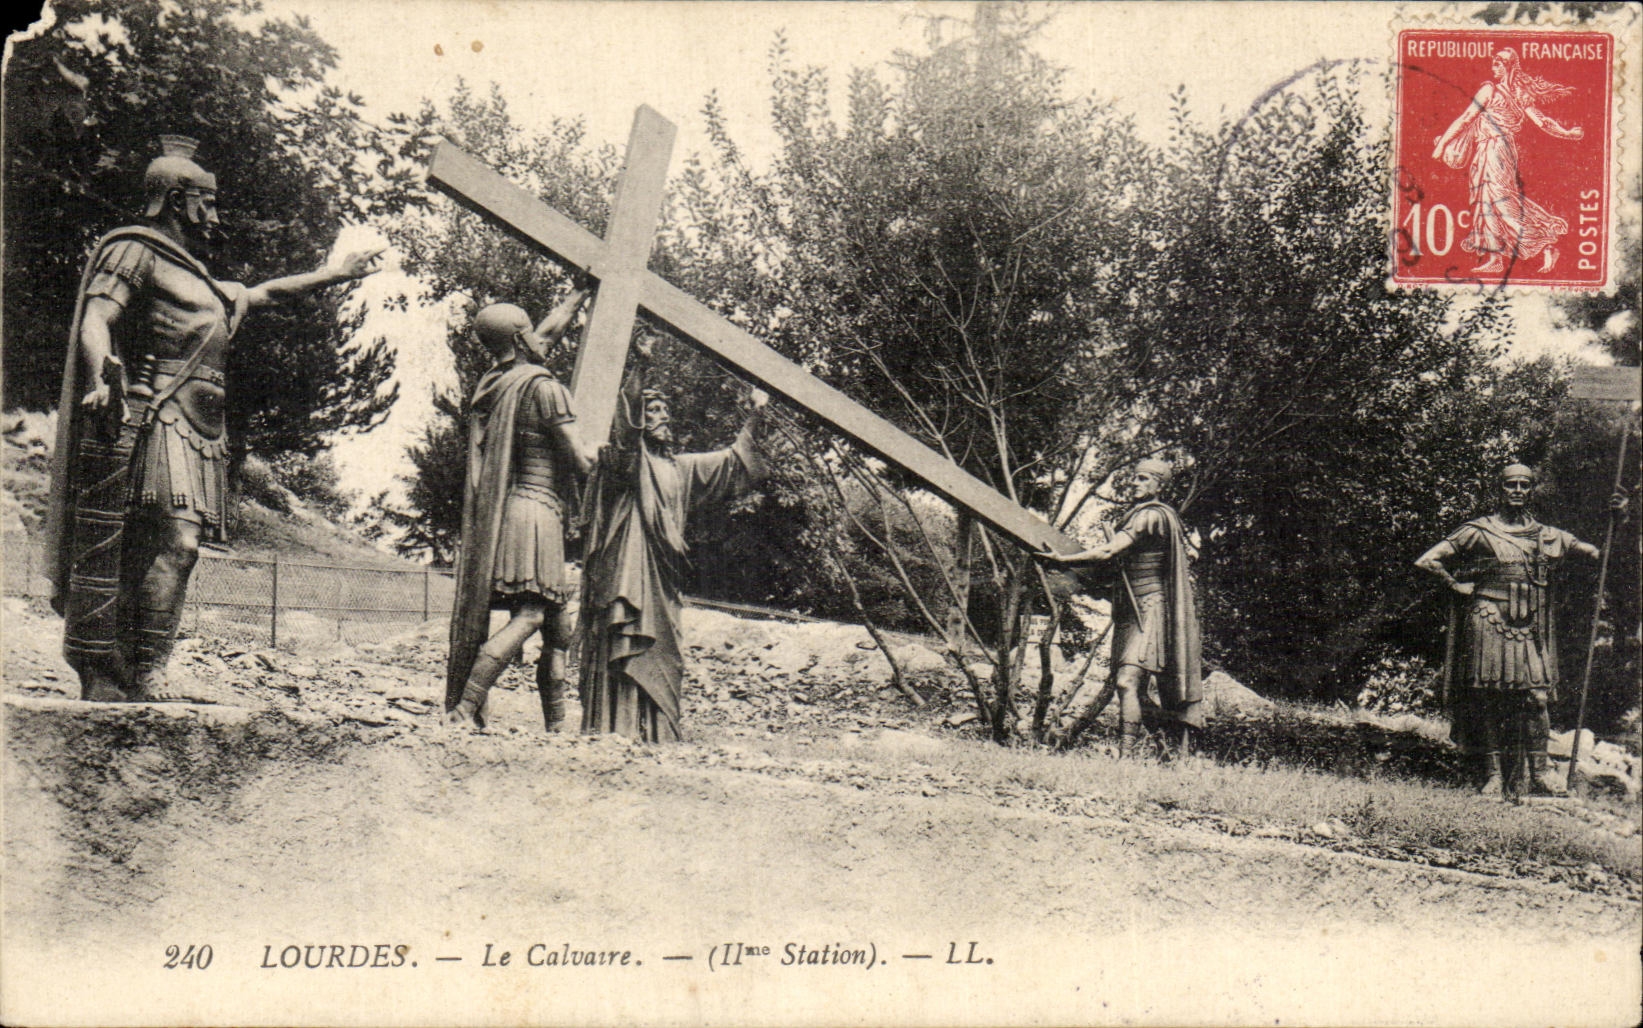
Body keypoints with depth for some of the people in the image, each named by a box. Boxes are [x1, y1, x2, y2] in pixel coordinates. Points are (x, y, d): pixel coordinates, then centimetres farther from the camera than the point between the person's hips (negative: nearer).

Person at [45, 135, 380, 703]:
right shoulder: (135, 251, 2)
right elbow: (95, 320, -12)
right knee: (175, 540, -18)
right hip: (156, 417, -9)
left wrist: (336, 274, 48)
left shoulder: (197, 279, 29)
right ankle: (147, 675, -18)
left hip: (196, 430, 9)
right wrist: (102, 379, -32)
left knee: (149, 551, 3)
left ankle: (106, 681, 3)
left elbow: (264, 293, 43)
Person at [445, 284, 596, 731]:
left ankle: (556, 728, 10)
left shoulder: (492, 382, 18)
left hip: (495, 511, 9)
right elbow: (578, 459, -7)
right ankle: (463, 710, -29)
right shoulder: (543, 386, -6)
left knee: (556, 626, 11)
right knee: (528, 616, -18)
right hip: (535, 508, -9)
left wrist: (581, 291, 44)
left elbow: (548, 333, 34)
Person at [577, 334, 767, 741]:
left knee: (662, 654, 6)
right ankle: (615, 727, -15)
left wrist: (753, 418, 19)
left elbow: (734, 463, 28)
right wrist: (640, 366, -32)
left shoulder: (682, 467, 22)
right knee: (623, 646, -13)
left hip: (664, 575, 7)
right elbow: (627, 418, -19)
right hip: (628, 567, -7)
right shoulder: (628, 459, 0)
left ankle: (657, 733, 10)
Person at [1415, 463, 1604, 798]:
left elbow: (1594, 552, 26)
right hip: (1488, 624, -3)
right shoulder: (1478, 532, 0)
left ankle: (1540, 776, 4)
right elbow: (1426, 561, -2)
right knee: (1488, 699, -2)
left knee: (1536, 696, -4)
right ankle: (1492, 775, 4)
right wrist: (1459, 586, -1)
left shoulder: (1545, 536, 14)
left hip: (1530, 629, 3)